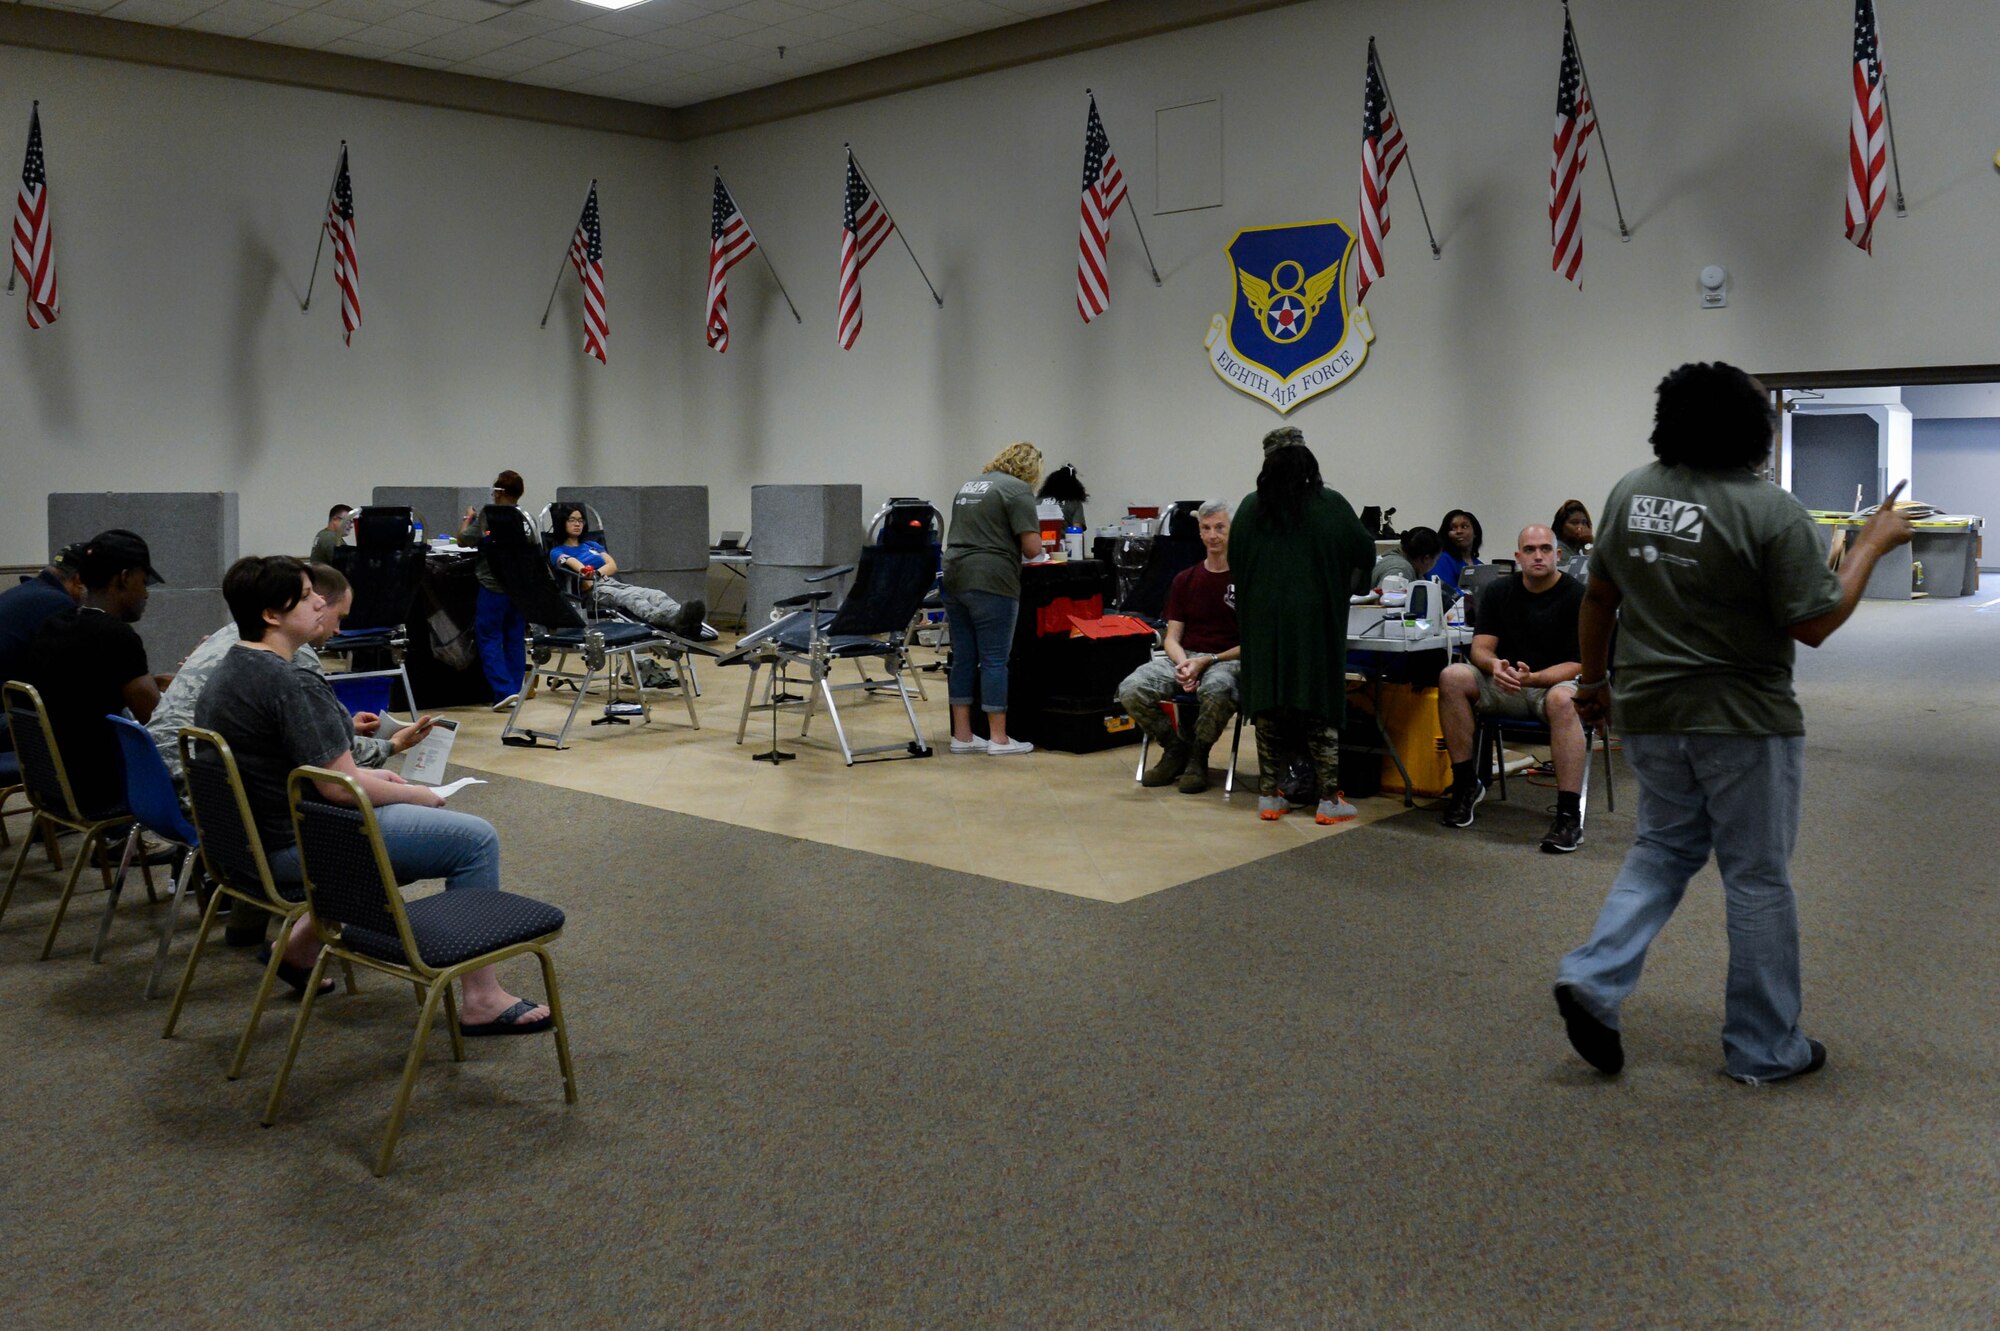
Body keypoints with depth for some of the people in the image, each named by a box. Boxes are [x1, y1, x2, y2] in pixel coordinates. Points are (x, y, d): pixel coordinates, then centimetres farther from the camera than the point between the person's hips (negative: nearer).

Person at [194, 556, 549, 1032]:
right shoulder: (290, 684, -24)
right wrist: (417, 794, -6)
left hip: (257, 839, 10)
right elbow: (341, 787, -23)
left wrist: (370, 777, 15)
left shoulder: (229, 671, 8)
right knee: (475, 838, -6)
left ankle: (303, 943, 30)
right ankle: (482, 1000, -3)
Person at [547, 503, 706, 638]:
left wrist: (595, 573, -6)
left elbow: (613, 566, 13)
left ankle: (682, 620, -61)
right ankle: (674, 620, -70)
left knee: (654, 594, -27)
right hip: (592, 590, -6)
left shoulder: (593, 545, 32)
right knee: (631, 597, -39)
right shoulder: (557, 552, 16)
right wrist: (587, 575, -28)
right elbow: (576, 565, -8)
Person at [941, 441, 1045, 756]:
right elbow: (1031, 547, -10)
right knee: (994, 660, -2)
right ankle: (998, 739, 3)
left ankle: (962, 736, 12)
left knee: (963, 659, 9)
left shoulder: (969, 485, 20)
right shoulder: (1017, 489, -5)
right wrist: (1032, 554, 11)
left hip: (955, 577, 8)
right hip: (989, 582, -7)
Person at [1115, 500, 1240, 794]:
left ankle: (1198, 758, -11)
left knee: (1216, 690, -41)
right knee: (1131, 690, -24)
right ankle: (1175, 749, 1)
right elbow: (1172, 637, 11)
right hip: (1185, 658, 4)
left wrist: (1206, 661, -13)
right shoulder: (1185, 579, 14)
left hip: (1228, 660, -4)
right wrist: (1183, 664, -12)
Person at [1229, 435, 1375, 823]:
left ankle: (1268, 795, 11)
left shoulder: (1249, 508, 1)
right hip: (1315, 619, -2)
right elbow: (1365, 552, 4)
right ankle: (1329, 799, 4)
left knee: (1267, 706, 8)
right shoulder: (1331, 505, -4)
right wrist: (1343, 586, 22)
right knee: (1321, 707, 4)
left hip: (1262, 621, 2)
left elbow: (1235, 562, 9)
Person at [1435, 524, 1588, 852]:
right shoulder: (1498, 592, 6)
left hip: (1556, 683, -4)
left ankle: (1570, 815, -36)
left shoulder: (1577, 597, -7)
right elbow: (1480, 648, 0)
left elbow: (1578, 665, -11)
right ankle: (1466, 784, -13)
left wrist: (1531, 678, -28)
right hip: (1506, 686, 4)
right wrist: (1495, 666, -25)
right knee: (1452, 677, -23)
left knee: (1562, 699, -40)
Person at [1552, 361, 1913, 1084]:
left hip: (1649, 711, 5)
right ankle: (1764, 1049, 19)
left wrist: (1594, 681, 20)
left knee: (1665, 848, 20)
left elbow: (1598, 597, 9)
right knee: (1758, 878, 7)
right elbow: (1814, 624, -13)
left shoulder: (1630, 492, 1)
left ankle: (1594, 977, 4)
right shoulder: (1771, 511, -16)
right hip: (1742, 722, -5)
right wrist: (1873, 544, -1)